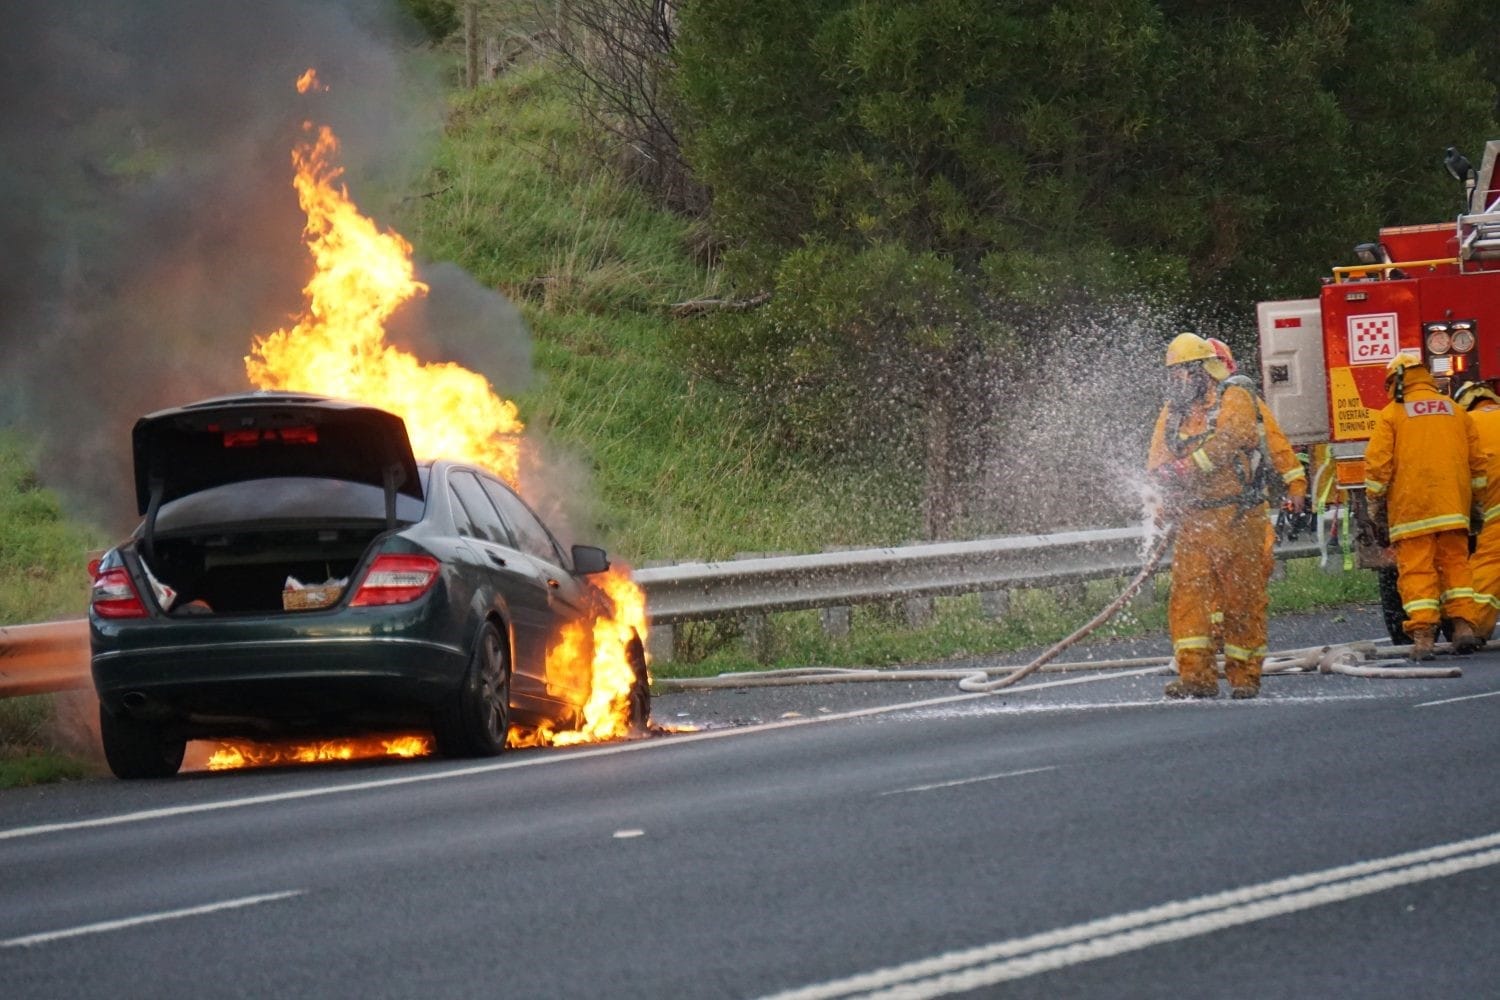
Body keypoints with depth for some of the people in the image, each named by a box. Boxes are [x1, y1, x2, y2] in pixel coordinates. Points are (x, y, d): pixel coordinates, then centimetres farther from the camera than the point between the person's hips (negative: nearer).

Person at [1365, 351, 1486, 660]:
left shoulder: (1391, 414, 1)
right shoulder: (1456, 412, 14)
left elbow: (1378, 463, -3)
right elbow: (1477, 462, 15)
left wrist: (1375, 503, 5)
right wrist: (1475, 500, 23)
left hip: (1410, 506, -4)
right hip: (1453, 507, 4)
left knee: (1416, 568, -5)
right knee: (1455, 562, 11)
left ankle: (1422, 634, -13)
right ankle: (1464, 623, 0)